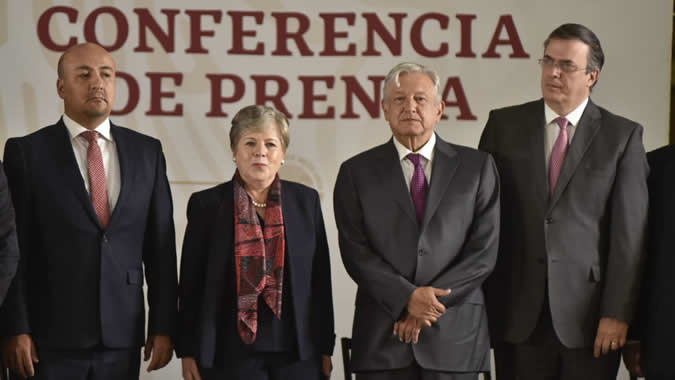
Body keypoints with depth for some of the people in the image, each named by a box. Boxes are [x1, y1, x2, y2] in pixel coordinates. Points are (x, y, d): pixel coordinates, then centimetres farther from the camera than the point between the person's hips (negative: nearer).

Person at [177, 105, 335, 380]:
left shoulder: (306, 201, 7)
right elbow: (190, 283, 3)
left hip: (297, 352, 2)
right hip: (231, 353, -1)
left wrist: (325, 347, 6)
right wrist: (187, 351, -1)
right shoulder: (207, 204, 2)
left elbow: (320, 278, 8)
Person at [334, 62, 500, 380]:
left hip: (454, 338, 0)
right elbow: (355, 251, -1)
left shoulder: (477, 167, 6)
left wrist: (430, 303, -8)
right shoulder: (357, 172, 7)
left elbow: (484, 249, 0)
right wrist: (407, 298, -13)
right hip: (382, 338, 0)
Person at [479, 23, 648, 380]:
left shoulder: (622, 136, 2)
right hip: (518, 311, 1)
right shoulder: (505, 125, 7)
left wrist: (618, 312, -9)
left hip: (589, 313, -1)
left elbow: (630, 232, -3)